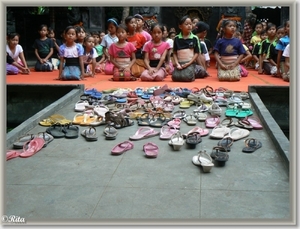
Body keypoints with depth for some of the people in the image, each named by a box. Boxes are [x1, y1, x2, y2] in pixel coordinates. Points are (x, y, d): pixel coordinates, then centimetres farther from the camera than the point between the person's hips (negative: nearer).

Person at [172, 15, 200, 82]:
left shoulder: (194, 38, 0)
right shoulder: (176, 38, 5)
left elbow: (197, 53, 0)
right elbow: (174, 53, 8)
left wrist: (188, 63, -9)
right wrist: (177, 63, -7)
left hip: (190, 63, -2)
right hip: (179, 63, 2)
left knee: (187, 77, -26)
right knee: (175, 77, -19)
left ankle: (192, 73, 11)